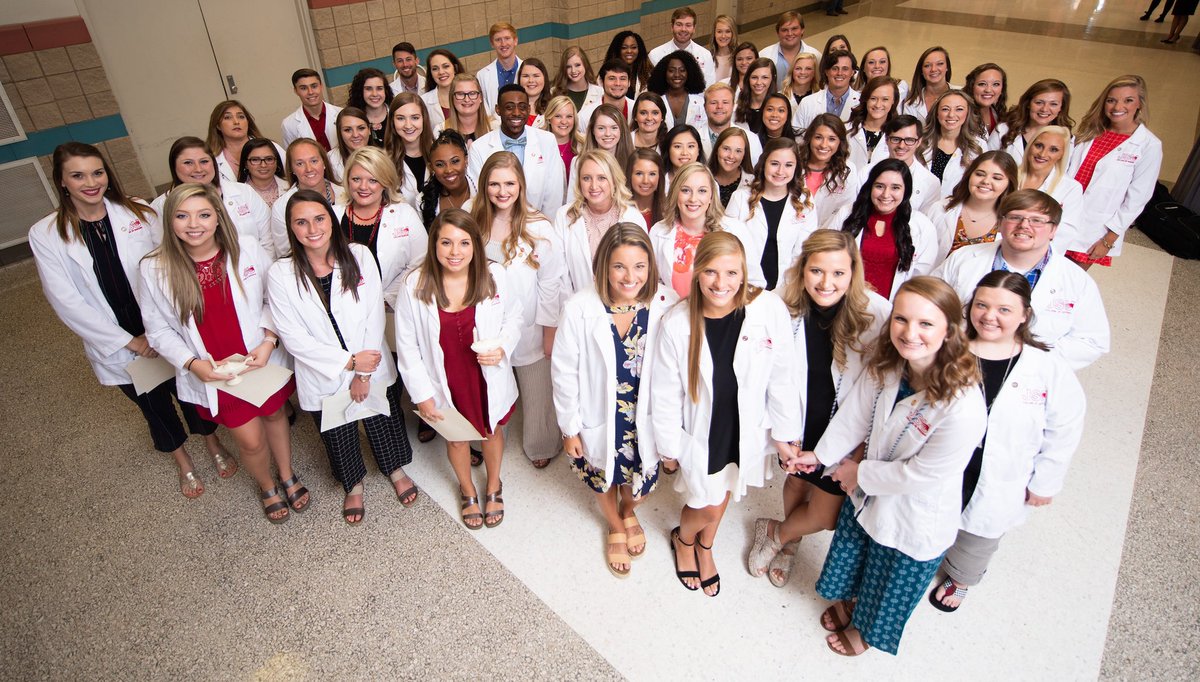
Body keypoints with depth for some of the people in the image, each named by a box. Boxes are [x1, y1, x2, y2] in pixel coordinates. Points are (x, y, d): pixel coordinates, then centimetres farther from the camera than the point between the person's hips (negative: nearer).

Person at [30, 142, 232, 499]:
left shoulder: (138, 211, -8)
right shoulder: (45, 235, -7)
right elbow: (66, 301, -9)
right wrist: (128, 340, -13)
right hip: (117, 346, 1)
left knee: (190, 391, 15)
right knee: (153, 405, 19)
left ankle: (214, 446, 43)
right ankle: (183, 463, 42)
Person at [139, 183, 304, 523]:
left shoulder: (246, 249, -14)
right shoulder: (154, 269, -13)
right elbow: (158, 329, -3)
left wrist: (269, 341, -16)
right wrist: (192, 363, -17)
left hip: (263, 360, 1)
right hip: (213, 372, -1)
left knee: (274, 415, 21)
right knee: (251, 440, 6)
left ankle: (288, 477, 49)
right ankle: (267, 486, 39)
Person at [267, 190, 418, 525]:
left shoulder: (359, 256, -11)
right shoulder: (281, 274, -14)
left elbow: (374, 316, -10)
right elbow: (293, 337, -15)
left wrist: (363, 374, -12)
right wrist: (349, 362, -18)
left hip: (374, 370, 1)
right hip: (323, 378, 0)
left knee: (384, 423, 21)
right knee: (338, 438, 20)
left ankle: (396, 470, 51)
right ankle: (353, 485, 49)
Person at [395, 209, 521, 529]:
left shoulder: (494, 275, -17)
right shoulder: (415, 285, -18)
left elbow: (513, 317, -1)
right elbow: (407, 345, -10)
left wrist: (503, 348, -21)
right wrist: (422, 394, -9)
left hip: (488, 378, 1)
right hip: (446, 382, 0)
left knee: (492, 430, 24)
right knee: (455, 437, 24)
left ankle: (494, 487, 55)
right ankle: (468, 491, 55)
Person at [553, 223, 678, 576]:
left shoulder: (666, 304, -19)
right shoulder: (579, 309, -24)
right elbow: (565, 372, -13)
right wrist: (570, 427, -5)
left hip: (646, 418, 1)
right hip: (599, 420, -1)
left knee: (640, 482, 23)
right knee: (603, 479, 26)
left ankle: (629, 512, 63)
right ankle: (616, 527, 61)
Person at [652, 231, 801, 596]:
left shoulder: (770, 310, -23)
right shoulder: (676, 323, -23)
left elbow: (782, 377, -10)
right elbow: (666, 392, -12)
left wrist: (784, 434, -2)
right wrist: (669, 444, -3)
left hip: (747, 430, 2)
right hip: (701, 432, -2)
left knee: (723, 496, 26)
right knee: (707, 507, 15)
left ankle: (704, 548, 60)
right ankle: (683, 539, 53)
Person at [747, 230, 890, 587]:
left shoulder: (877, 313, -23)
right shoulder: (784, 306, -17)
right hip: (800, 420, 2)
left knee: (825, 515, 5)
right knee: (797, 480, 25)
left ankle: (777, 535, 39)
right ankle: (788, 541, 56)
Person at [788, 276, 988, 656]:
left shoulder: (964, 408, -37)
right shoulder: (884, 367, -19)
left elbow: (921, 475, -28)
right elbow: (855, 416, -3)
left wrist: (859, 473, -16)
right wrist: (822, 454, 5)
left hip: (916, 523, -5)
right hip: (868, 496, 5)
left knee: (890, 586, 25)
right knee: (853, 558, 32)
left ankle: (867, 630, 56)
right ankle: (851, 601, 64)